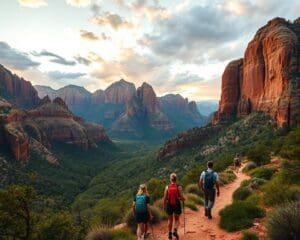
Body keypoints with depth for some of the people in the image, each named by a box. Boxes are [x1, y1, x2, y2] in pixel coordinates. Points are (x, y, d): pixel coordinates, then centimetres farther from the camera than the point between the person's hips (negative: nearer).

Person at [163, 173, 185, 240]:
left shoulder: (167, 187, -7)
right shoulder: (179, 187, -11)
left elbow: (165, 198, -4)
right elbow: (182, 198, -10)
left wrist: (164, 205, 12)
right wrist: (184, 199, 13)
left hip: (169, 205, 1)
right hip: (177, 205, -1)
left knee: (170, 220, 20)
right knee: (177, 219, 21)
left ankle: (170, 234, 27)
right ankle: (175, 230, -1)